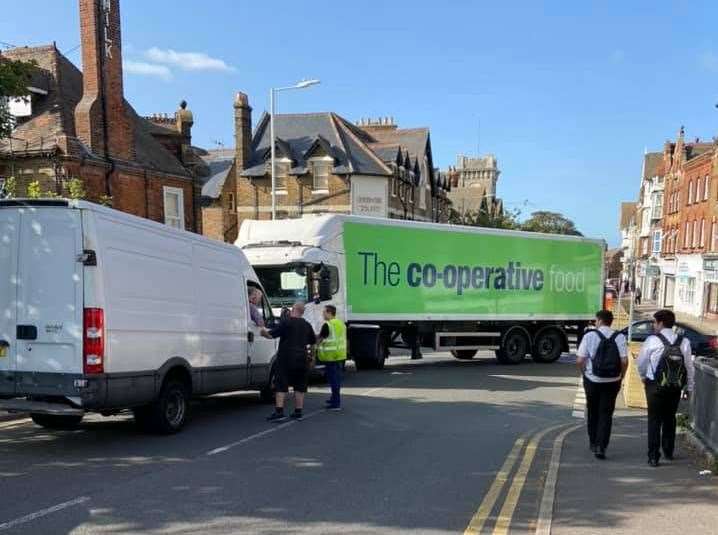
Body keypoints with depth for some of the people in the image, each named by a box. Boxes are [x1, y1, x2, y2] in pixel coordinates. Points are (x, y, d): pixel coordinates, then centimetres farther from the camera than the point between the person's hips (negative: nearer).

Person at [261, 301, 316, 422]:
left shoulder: (286, 322, -9)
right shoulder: (307, 325, 10)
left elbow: (270, 334, -14)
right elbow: (313, 341, 21)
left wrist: (263, 330, 5)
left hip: (286, 359, -5)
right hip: (302, 360, 5)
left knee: (281, 385, -2)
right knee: (300, 386, 11)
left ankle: (279, 412, -10)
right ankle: (298, 412, 12)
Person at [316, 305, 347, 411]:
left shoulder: (327, 325, -15)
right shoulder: (341, 324, 11)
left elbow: (319, 339, -9)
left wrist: (315, 347, 7)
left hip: (330, 356, -8)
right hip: (341, 355, 8)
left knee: (333, 378, -4)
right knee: (337, 377, 18)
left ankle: (336, 403, -3)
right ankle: (335, 398, 30)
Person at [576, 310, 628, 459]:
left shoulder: (589, 336, -8)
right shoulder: (619, 337, -4)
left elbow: (580, 360, -11)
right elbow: (624, 360, -10)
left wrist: (584, 373, 8)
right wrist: (621, 376, 7)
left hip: (592, 380, -1)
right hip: (612, 381, 1)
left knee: (592, 412, 17)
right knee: (606, 414, 7)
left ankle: (593, 443, 29)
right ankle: (601, 446, -2)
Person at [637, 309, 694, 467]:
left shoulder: (652, 341, -12)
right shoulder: (684, 342, -3)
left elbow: (640, 362, -4)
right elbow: (689, 367, -1)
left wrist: (643, 377, 15)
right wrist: (689, 387, 10)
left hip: (656, 386, -3)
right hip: (676, 387, 4)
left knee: (654, 420, 3)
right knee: (670, 418, 20)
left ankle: (653, 456, 1)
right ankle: (669, 452, 31)